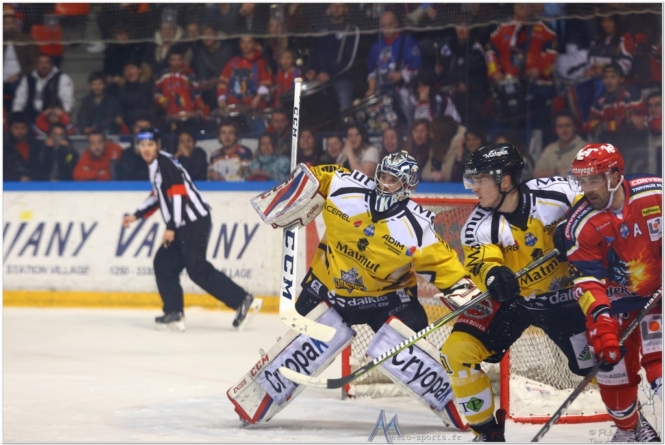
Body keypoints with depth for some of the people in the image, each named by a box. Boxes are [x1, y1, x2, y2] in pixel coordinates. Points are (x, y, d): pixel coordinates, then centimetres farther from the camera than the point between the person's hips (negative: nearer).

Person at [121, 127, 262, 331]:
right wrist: (136, 215, 28)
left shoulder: (165, 163, -13)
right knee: (164, 264, 8)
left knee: (197, 269, -13)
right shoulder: (155, 165, 18)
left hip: (194, 221, -10)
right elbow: (159, 196, 29)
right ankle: (174, 313, 9)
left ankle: (243, 301, -11)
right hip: (182, 225, 10)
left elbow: (179, 194, -20)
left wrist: (171, 227, -22)